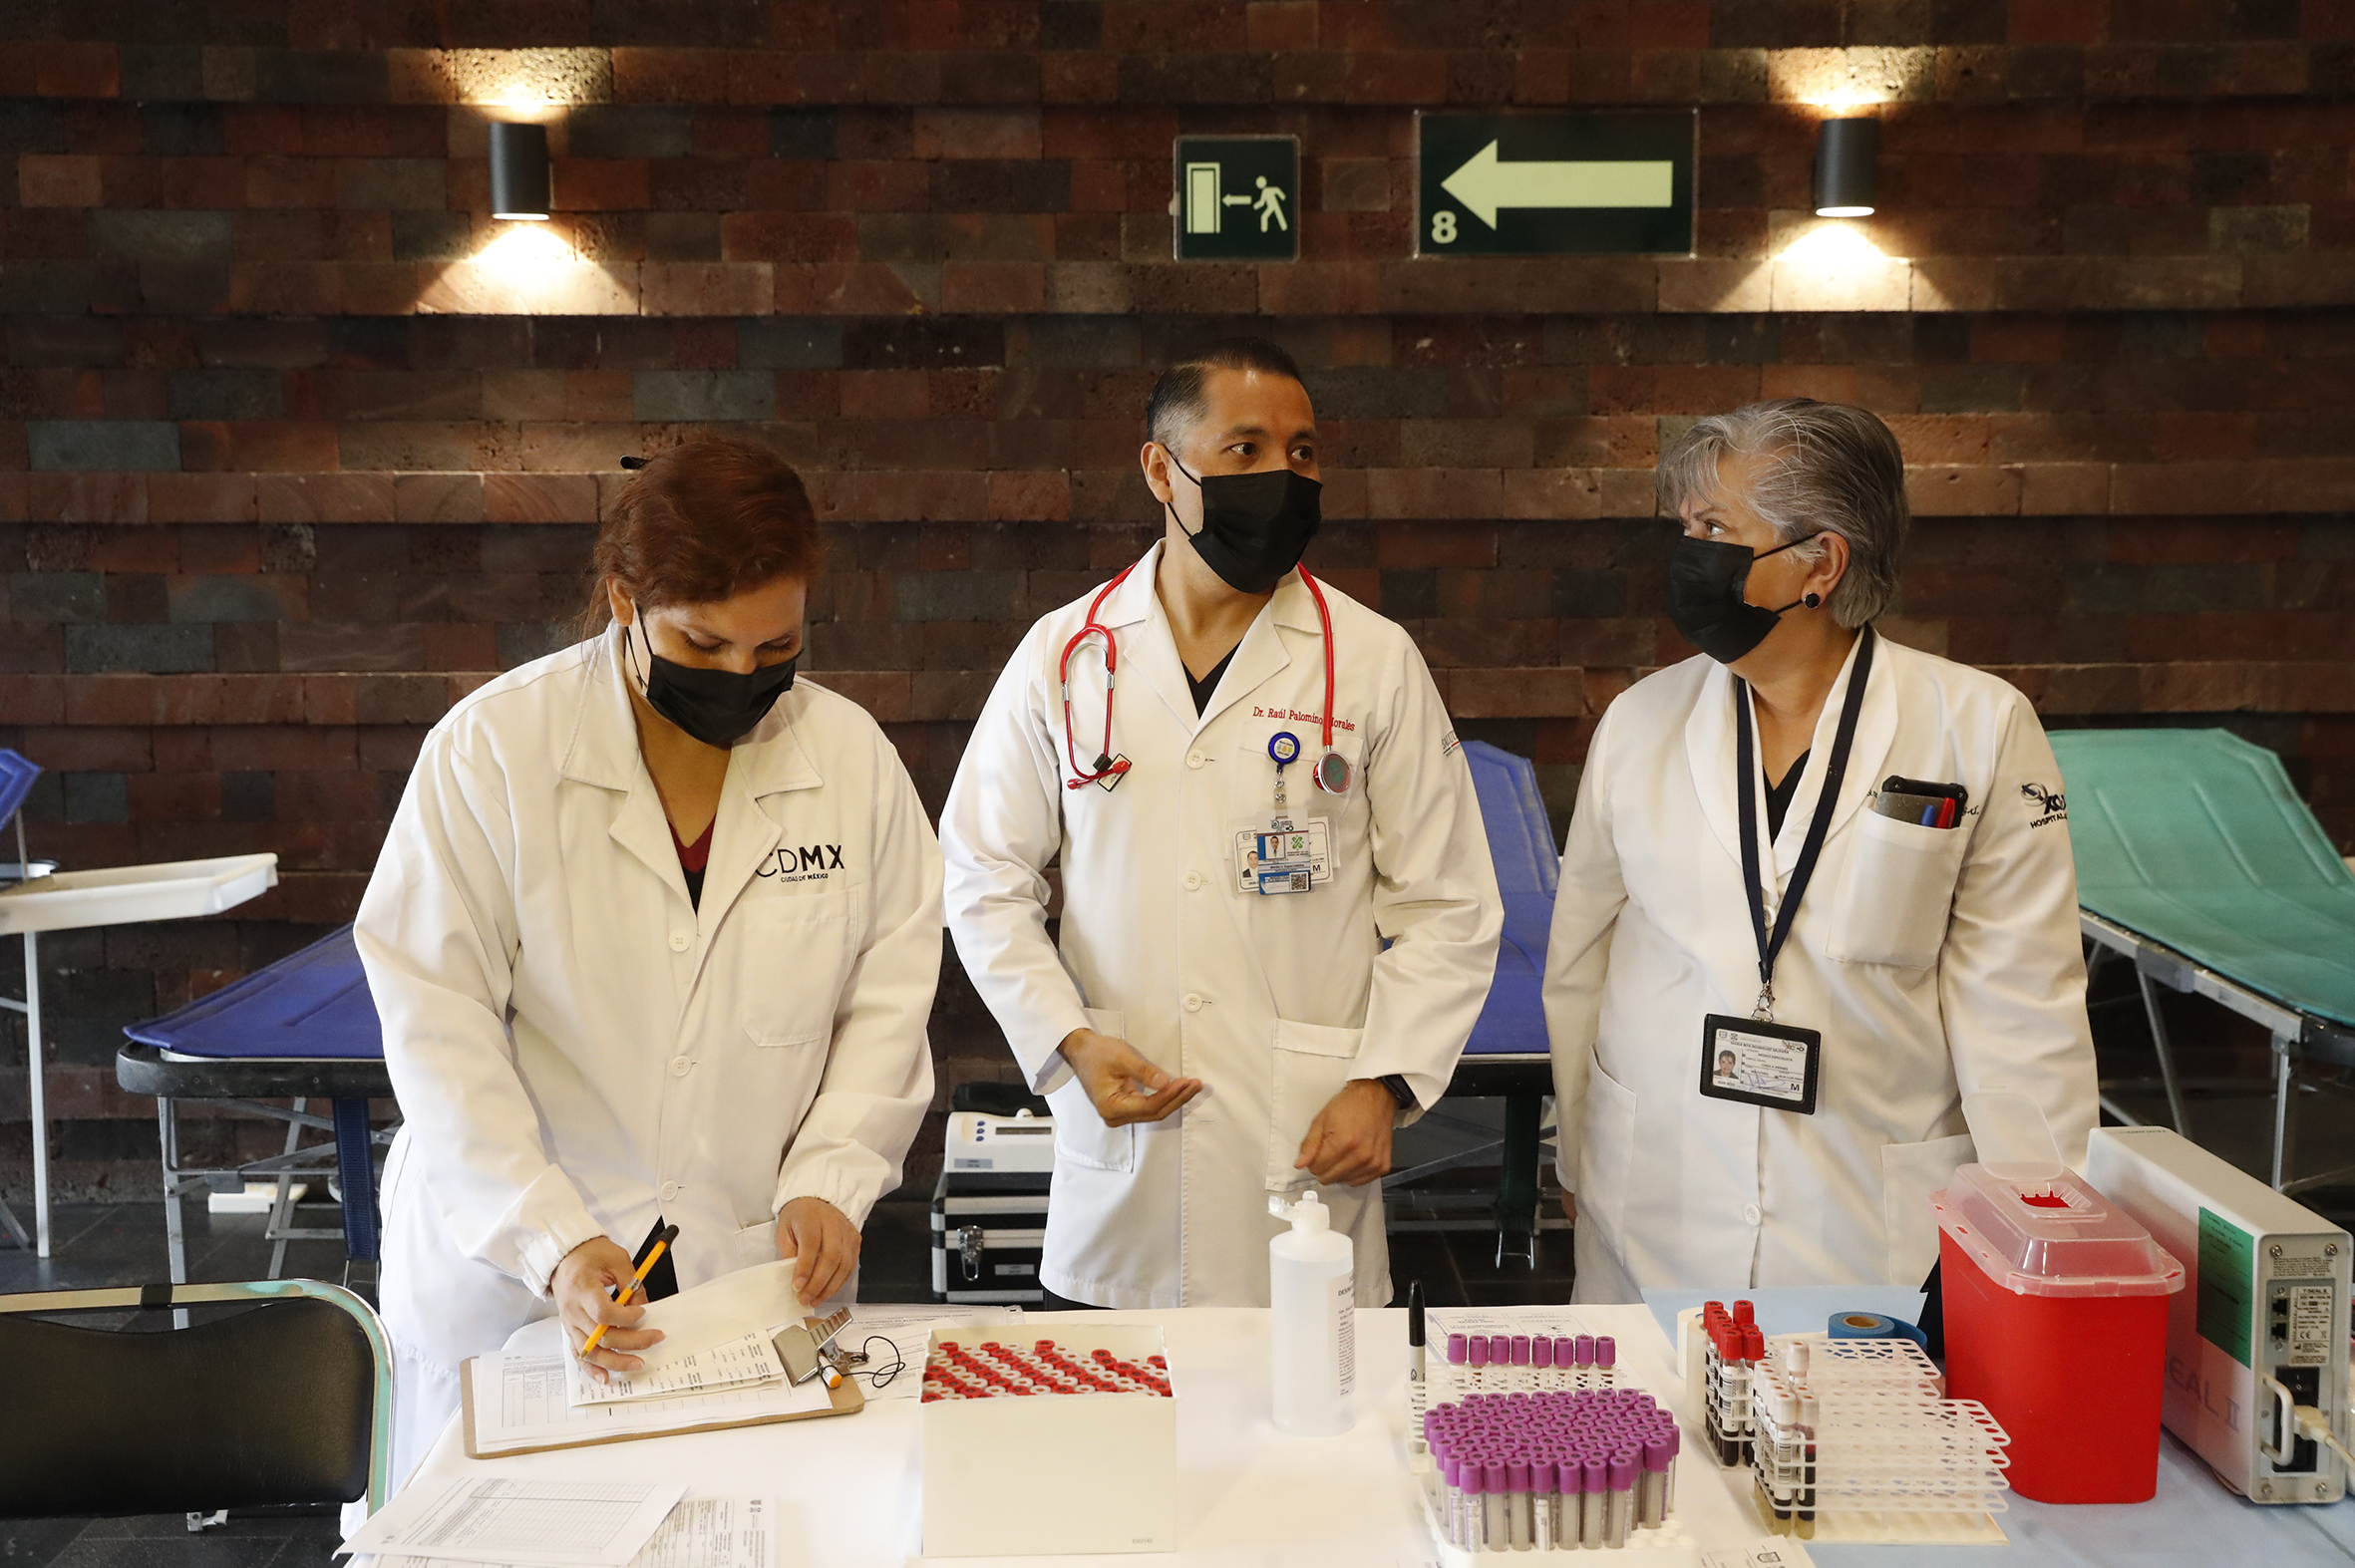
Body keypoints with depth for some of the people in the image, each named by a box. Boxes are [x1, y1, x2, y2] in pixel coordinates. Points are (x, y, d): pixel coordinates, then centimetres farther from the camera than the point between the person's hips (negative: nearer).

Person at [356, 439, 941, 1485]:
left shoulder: (851, 757, 0)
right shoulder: (490, 750, -9)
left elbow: (890, 996, 4)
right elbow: (438, 1019, -11)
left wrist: (829, 1180, -10)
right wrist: (553, 1242, -19)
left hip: (761, 1273, 2)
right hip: (509, 1273, -1)